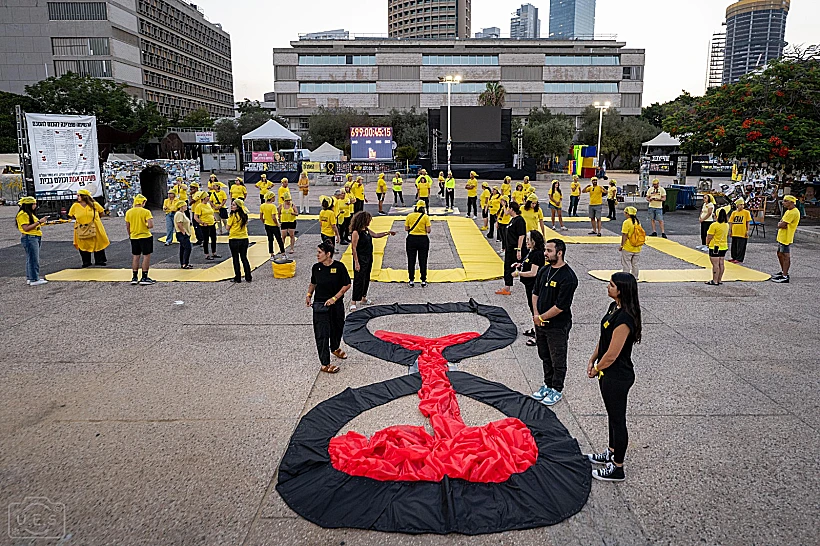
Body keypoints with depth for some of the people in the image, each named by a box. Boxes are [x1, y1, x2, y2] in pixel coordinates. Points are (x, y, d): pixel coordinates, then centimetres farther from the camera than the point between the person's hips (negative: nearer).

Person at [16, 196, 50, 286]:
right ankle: (34, 280, -8)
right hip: (29, 238, -11)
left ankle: (29, 278, 20)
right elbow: (26, 228, -20)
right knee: (34, 260, -10)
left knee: (30, 259, 14)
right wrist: (38, 222, -20)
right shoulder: (23, 214, -13)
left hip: (35, 238, 11)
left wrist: (41, 221, 7)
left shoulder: (29, 214, 19)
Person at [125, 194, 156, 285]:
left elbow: (127, 227, 8)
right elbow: (151, 225, -21)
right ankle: (144, 278, 1)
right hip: (145, 236, -5)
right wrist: (147, 226, 1)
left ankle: (134, 278, 16)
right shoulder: (146, 212, -12)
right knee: (146, 256, 2)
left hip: (133, 237, 5)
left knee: (135, 257, 13)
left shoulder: (129, 212, 2)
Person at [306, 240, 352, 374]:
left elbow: (347, 285, -7)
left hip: (337, 304, 0)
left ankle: (335, 348, 52)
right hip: (320, 305, 0)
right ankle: (325, 364, 4)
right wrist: (309, 295, -3)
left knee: (337, 328, 21)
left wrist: (334, 298, -14)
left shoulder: (339, 266, -12)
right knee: (322, 334, -4)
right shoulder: (316, 267, -4)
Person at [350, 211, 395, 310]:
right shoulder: (356, 232, -18)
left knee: (366, 279, 17)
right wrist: (356, 262, -21)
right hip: (360, 260, -9)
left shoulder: (366, 230, 8)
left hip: (368, 259, 9)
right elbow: (353, 248, -18)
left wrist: (388, 233, 17)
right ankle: (353, 302, -2)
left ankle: (363, 298, 31)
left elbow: (376, 235, 25)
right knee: (359, 280, -7)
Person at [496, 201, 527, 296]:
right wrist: (506, 247, 22)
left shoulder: (519, 220, -16)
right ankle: (507, 288, 21)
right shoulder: (513, 219, 13)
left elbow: (521, 236, -21)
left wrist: (519, 250, -24)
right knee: (507, 267, 12)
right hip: (509, 249, 10)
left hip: (515, 250, -10)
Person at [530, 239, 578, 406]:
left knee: (558, 360, 9)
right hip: (540, 323, 8)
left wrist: (541, 317, -13)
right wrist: (536, 314, -3)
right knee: (545, 356, 21)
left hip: (558, 326, -7)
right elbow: (535, 293, 11)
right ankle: (548, 384, 38)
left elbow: (561, 306, -22)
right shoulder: (544, 270, 4)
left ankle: (557, 390, 25)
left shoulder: (568, 277, -21)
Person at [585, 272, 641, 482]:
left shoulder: (624, 318, -29)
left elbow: (611, 355, -25)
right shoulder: (614, 307, 1)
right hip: (609, 374, 10)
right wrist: (592, 360, 8)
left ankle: (617, 468, 22)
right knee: (613, 416, 25)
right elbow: (603, 338, 12)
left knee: (618, 420, 6)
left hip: (617, 377, -10)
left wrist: (596, 370, -9)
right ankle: (611, 453, 44)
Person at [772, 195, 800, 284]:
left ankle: (785, 277, -4)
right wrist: (781, 224, -6)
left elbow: (782, 225, -22)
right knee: (780, 254, 20)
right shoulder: (788, 211, 16)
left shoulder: (793, 212, -19)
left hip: (786, 238, -11)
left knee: (786, 256, -7)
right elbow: (780, 223, 14)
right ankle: (783, 272, 33)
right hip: (781, 237, 11)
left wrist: (780, 224, -2)